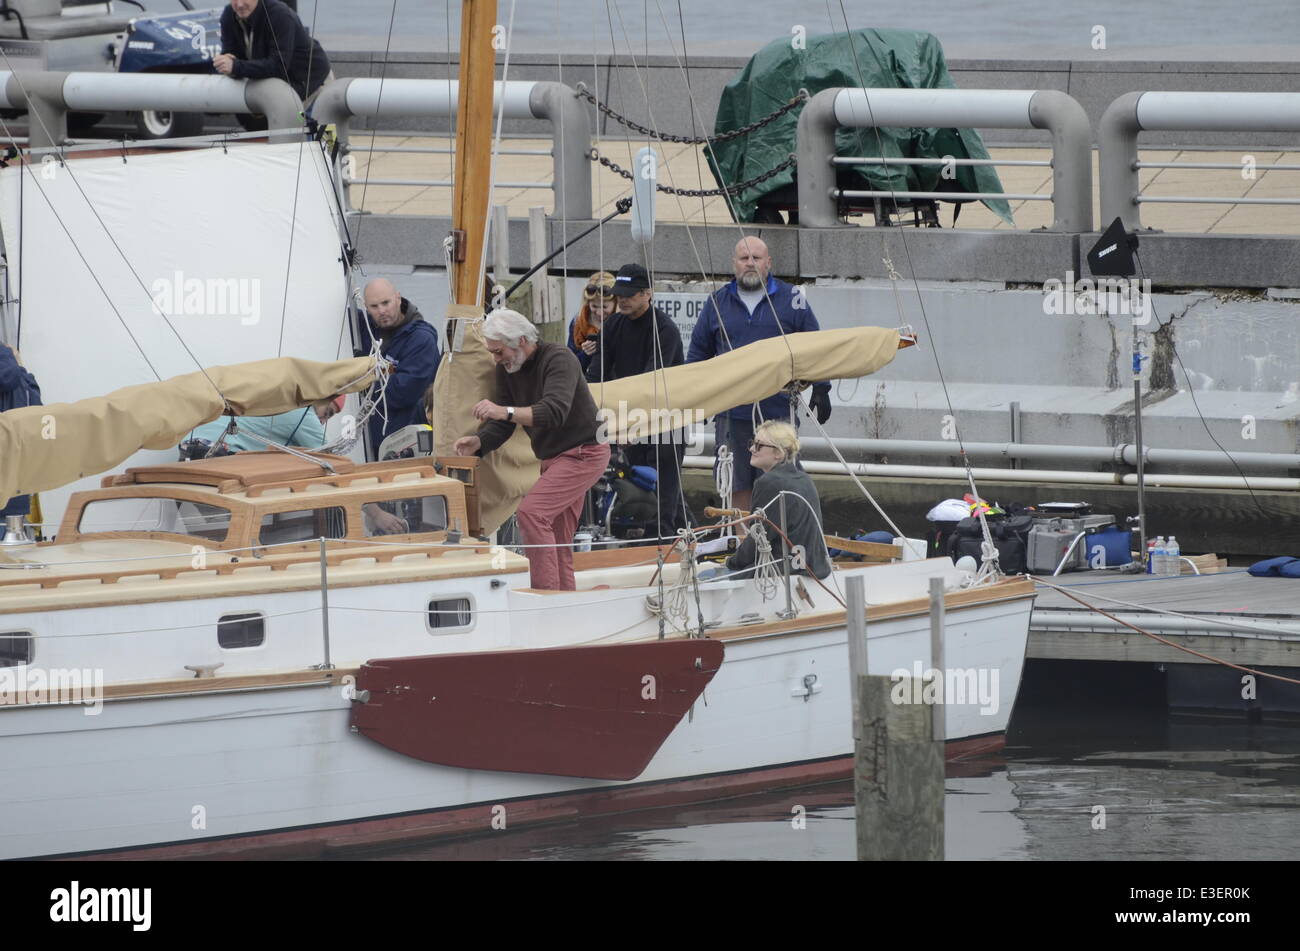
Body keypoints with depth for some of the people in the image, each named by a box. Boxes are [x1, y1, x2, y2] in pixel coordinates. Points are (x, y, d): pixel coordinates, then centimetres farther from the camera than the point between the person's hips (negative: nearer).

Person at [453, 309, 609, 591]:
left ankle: (545, 593, -23)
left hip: (583, 452, -9)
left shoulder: (558, 359, -21)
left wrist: (506, 411, -47)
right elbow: (501, 425, 4)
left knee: (531, 512, -23)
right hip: (553, 458, 9)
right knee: (557, 539, 8)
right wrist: (478, 442, -18)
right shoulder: (507, 369, 4)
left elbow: (555, 411, -36)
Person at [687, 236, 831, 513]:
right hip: (732, 415, 2)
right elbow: (698, 353, 16)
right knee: (737, 488, 3)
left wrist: (820, 389, 2)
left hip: (779, 412, -2)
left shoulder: (791, 300, 4)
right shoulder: (717, 303, 10)